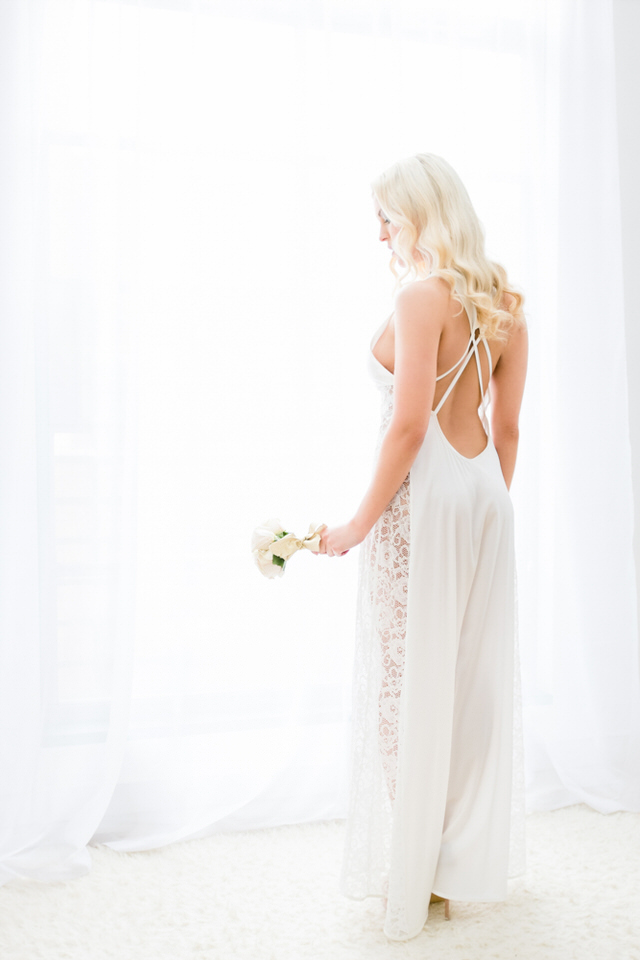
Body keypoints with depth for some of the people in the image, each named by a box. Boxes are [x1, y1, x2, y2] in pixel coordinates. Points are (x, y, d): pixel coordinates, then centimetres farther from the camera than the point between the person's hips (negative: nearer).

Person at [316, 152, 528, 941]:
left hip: (423, 497, -8)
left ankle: (413, 875, 16)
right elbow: (506, 427, 13)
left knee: (411, 678, 3)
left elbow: (409, 425, -20)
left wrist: (361, 522, -12)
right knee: (477, 676, 14)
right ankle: (468, 858, 28)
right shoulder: (504, 305, 10)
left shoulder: (422, 295, -14)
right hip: (483, 493, 8)